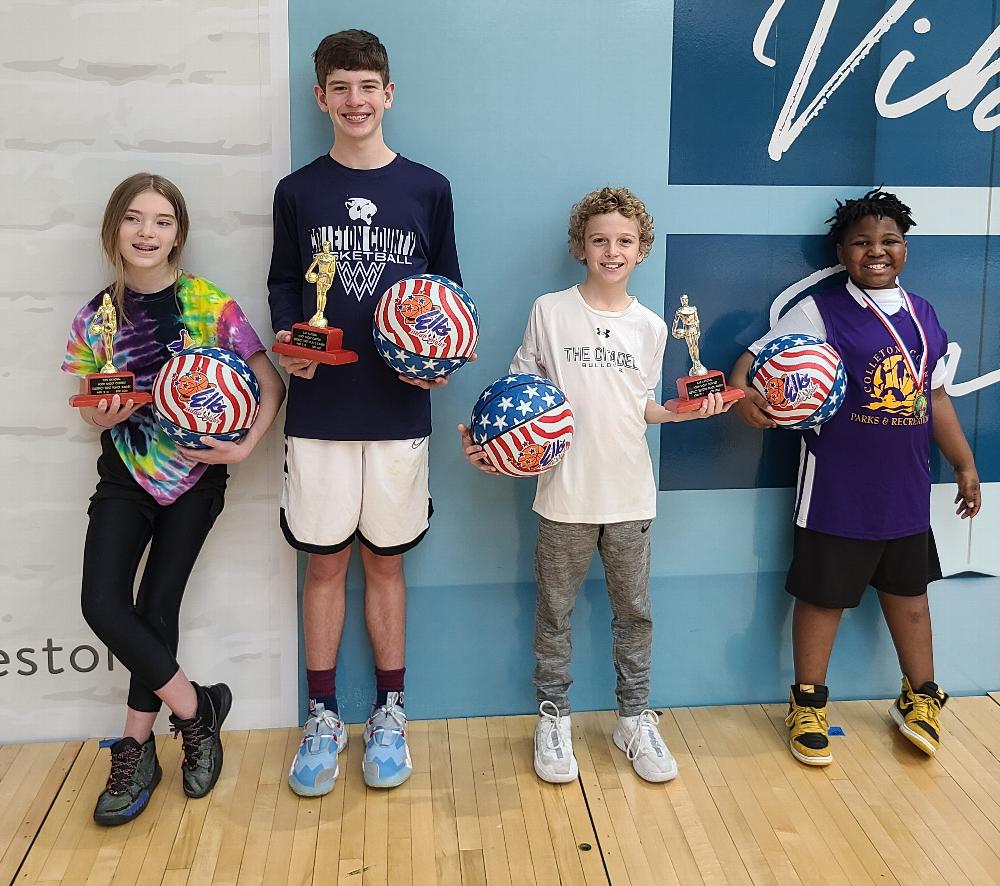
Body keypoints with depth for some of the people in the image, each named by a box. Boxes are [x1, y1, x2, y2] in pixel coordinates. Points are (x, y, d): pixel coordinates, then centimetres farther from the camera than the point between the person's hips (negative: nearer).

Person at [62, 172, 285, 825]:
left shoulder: (211, 306, -7)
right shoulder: (97, 316, 2)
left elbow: (272, 383, -6)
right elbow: (92, 410, 10)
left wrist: (246, 447, -19)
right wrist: (104, 414, -13)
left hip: (195, 476, -2)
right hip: (126, 476, 3)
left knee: (157, 607, -1)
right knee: (103, 604, -12)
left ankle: (136, 748, 17)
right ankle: (197, 710, 7)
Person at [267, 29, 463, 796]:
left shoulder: (428, 190, 3)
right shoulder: (297, 193, 4)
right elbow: (284, 287, 10)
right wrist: (288, 344, -9)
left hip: (399, 411, 0)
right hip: (318, 410, 1)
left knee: (385, 560, 10)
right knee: (325, 562, 8)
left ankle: (390, 713, 25)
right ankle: (323, 717, 23)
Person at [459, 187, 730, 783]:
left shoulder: (650, 327, 5)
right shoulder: (551, 312, -4)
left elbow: (641, 407, 11)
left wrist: (682, 412, -6)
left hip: (631, 495, 3)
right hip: (566, 493, -2)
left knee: (635, 613, 13)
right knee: (554, 612, 10)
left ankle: (636, 719, 29)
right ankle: (554, 717, 27)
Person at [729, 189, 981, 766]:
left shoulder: (923, 315, 8)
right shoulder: (821, 312, -9)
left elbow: (937, 397, 15)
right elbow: (755, 357, -14)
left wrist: (966, 465, 18)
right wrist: (742, 392, -37)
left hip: (907, 487, 5)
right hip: (838, 489, -5)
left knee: (908, 588, 19)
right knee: (824, 593, 6)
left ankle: (921, 697, 38)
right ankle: (809, 704, 24)